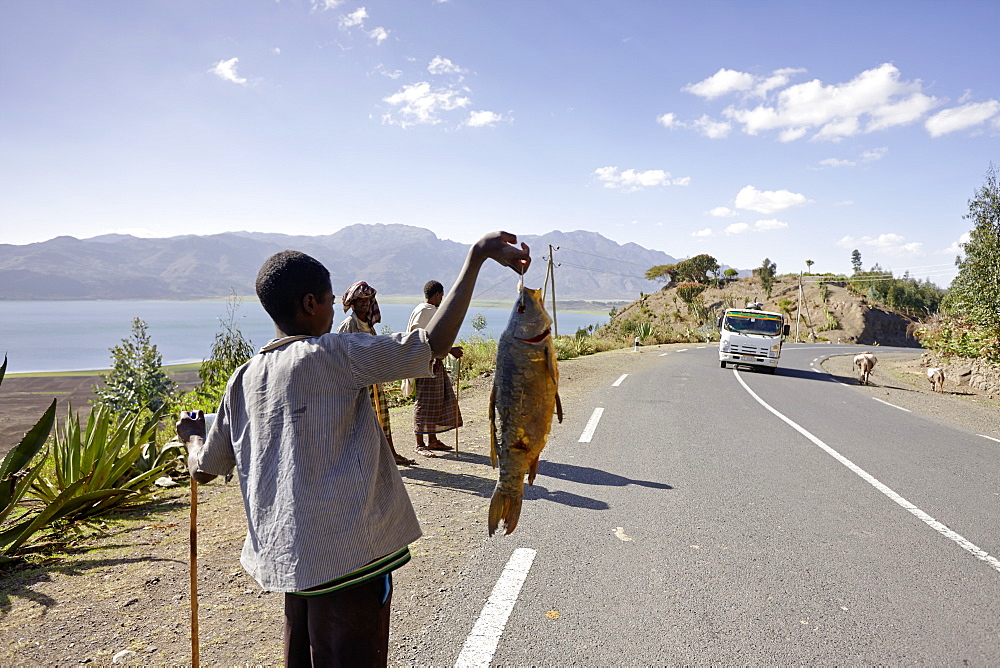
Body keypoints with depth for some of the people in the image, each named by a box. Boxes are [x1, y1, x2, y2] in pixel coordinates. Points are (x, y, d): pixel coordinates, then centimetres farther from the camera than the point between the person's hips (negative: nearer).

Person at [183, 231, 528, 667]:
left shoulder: (243, 380, 7)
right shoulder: (332, 355, -13)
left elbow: (203, 468, 16)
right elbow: (432, 344, -21)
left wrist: (192, 434, 39)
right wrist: (476, 257, -18)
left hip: (286, 557, 7)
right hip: (350, 556, -7)